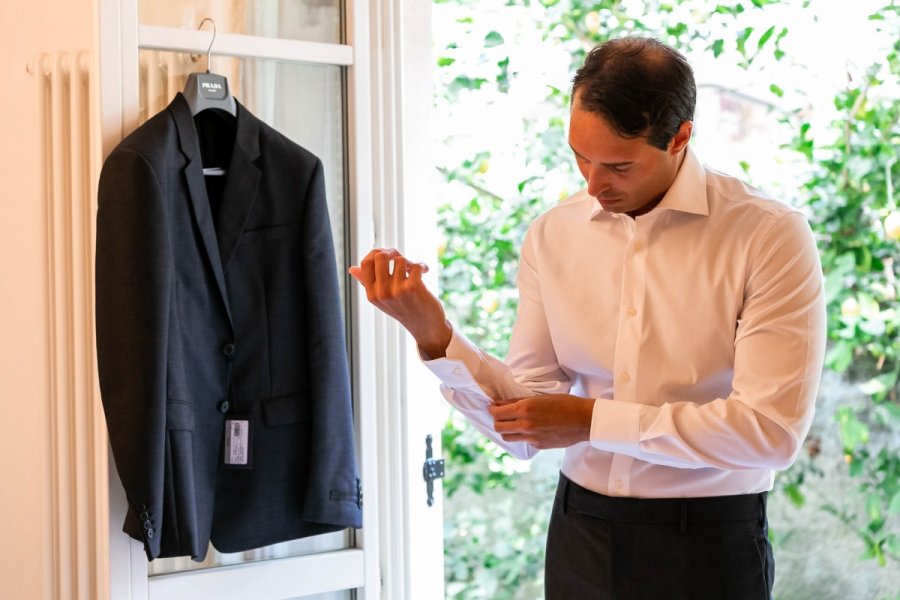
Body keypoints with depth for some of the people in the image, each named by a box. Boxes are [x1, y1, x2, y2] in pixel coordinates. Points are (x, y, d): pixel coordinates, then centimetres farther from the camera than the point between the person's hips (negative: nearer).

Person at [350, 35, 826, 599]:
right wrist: (435, 336, -15)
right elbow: (527, 434, 0)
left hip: (710, 549, -3)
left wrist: (591, 420, -17)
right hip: (580, 537, 4)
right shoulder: (552, 236, 0)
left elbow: (771, 429, -19)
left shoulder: (770, 235, -12)